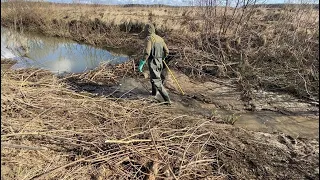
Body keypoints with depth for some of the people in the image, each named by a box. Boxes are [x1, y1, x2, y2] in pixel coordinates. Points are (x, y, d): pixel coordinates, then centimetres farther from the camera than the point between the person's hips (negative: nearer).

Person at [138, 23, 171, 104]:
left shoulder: (148, 38, -10)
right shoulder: (160, 38, 12)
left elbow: (147, 53, -22)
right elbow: (166, 51, 14)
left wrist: (141, 63, -17)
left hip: (153, 62, -8)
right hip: (159, 62, 8)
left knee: (156, 81, -5)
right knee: (154, 77, 28)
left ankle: (167, 99, -7)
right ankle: (154, 94, 47)